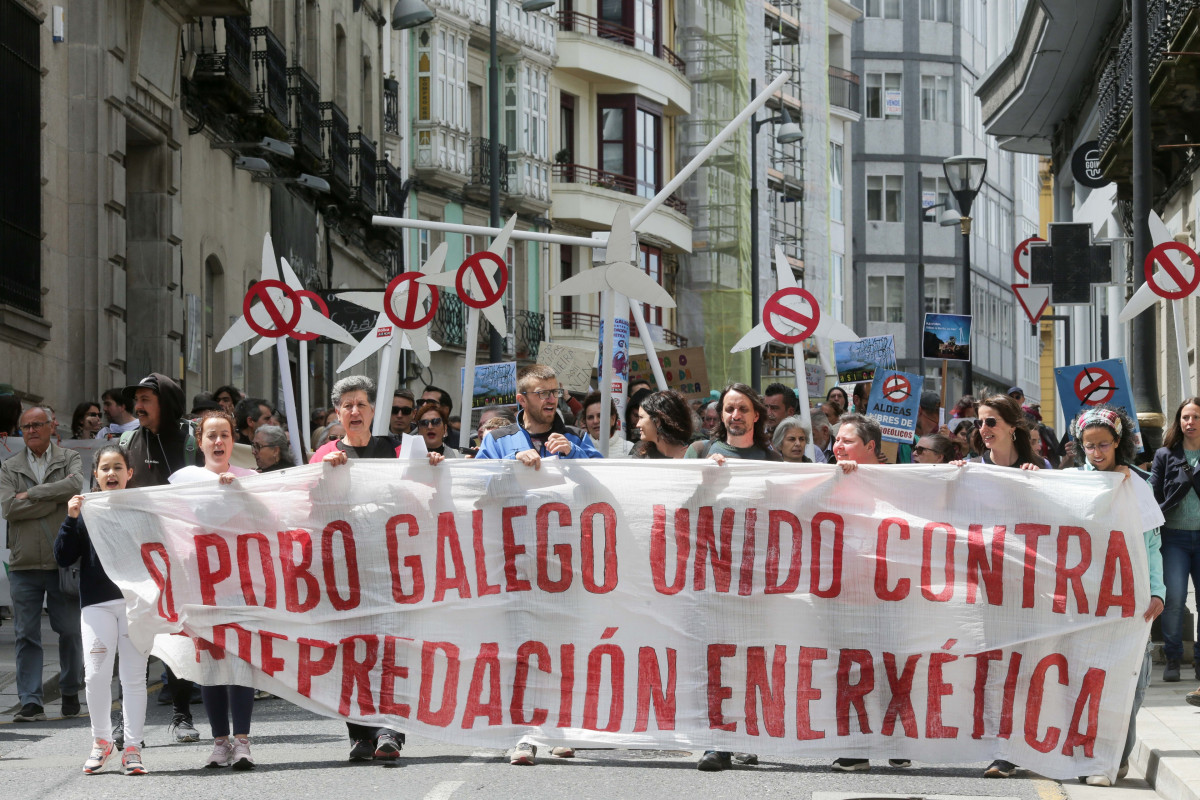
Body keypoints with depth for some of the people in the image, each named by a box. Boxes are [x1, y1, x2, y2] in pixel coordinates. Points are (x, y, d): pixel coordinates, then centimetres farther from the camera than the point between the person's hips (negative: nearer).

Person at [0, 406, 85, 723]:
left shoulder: (70, 459, 7)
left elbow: (76, 486, -15)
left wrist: (32, 494, -10)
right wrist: (57, 497, -8)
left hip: (64, 562, -1)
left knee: (70, 631, 5)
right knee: (26, 635, -1)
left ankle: (71, 693, 22)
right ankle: (31, 702, 1)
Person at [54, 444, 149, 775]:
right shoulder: (86, 511, 5)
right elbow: (63, 558, 2)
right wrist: (71, 520, -9)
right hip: (97, 603, 0)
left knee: (134, 676, 2)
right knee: (95, 675, -6)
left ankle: (132, 747, 9)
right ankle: (101, 740, 14)